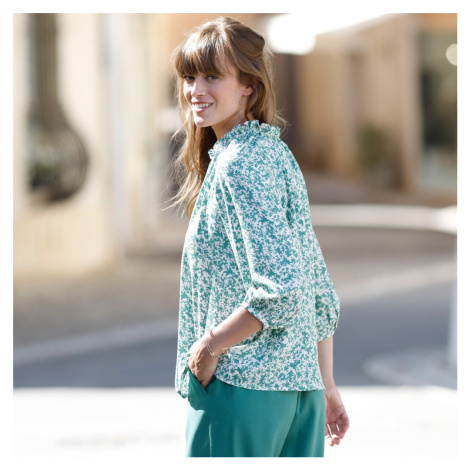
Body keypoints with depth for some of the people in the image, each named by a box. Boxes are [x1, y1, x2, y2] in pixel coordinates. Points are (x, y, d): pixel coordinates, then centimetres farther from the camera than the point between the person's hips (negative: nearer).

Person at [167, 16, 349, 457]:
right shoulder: (276, 154, 14)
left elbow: (281, 289, -24)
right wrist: (325, 385, 20)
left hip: (241, 385, -9)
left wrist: (210, 344, -13)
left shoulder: (239, 164, -14)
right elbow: (320, 291, 17)